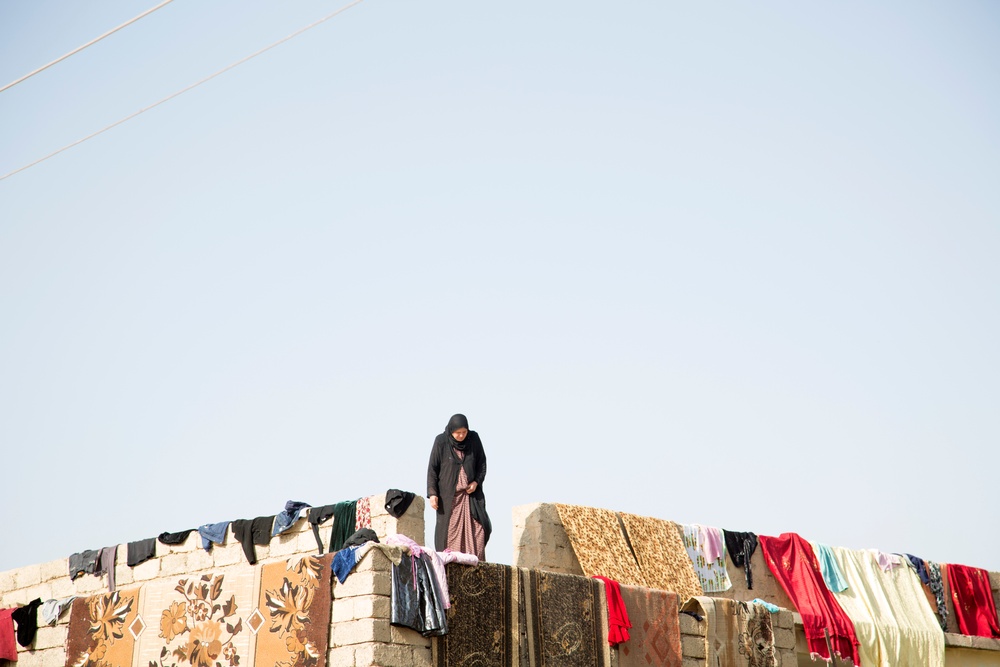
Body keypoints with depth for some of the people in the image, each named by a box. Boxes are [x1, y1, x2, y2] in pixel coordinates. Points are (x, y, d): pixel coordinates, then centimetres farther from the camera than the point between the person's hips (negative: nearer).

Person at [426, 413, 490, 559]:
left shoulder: (474, 439, 0)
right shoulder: (441, 441, -7)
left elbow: (482, 463, 9)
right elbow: (432, 468, -4)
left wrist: (476, 482, -7)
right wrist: (432, 493, -10)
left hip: (470, 491, 2)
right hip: (449, 494, -2)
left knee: (479, 526, -8)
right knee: (450, 530, -5)